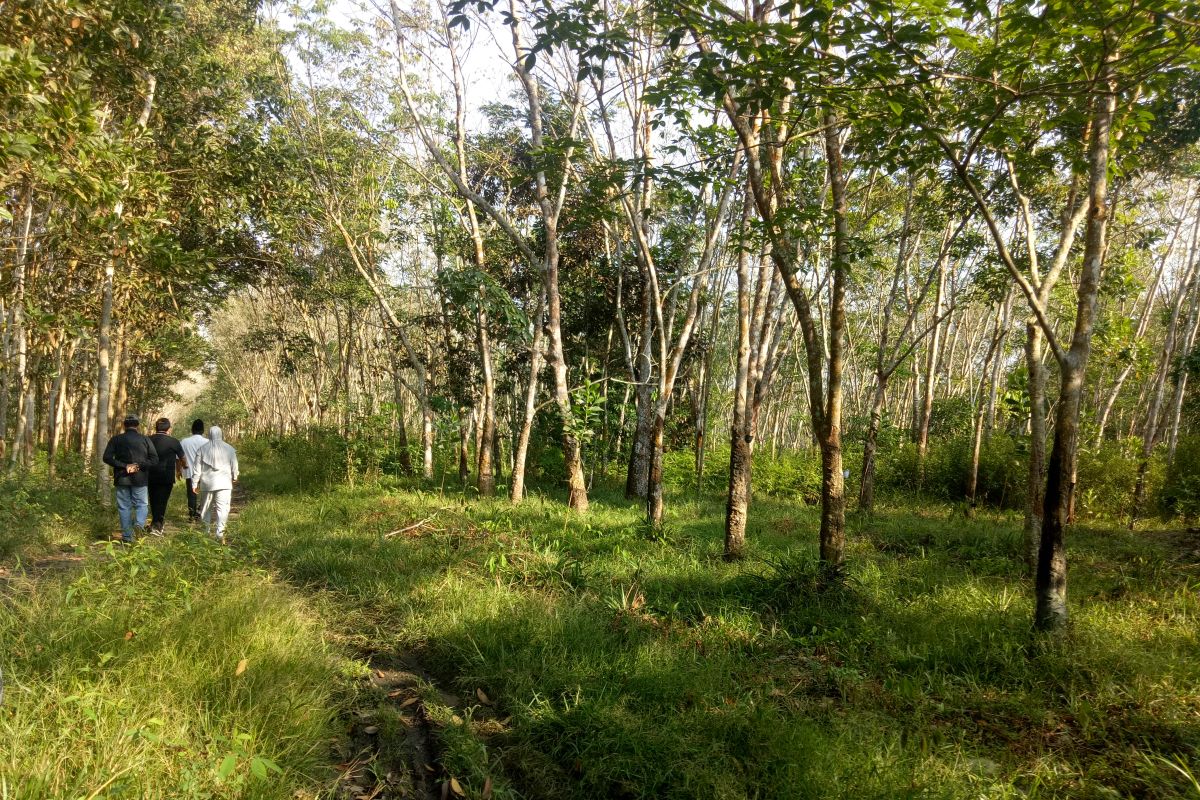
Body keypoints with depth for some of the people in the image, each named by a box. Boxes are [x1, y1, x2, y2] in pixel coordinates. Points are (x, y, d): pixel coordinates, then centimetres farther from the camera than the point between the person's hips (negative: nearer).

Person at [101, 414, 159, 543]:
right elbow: (154, 459, -6)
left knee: (124, 507, 7)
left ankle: (127, 536, 8)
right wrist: (138, 465, -8)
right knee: (141, 504, 9)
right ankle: (139, 524, -18)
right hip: (140, 479, -1)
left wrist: (124, 466, -8)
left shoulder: (116, 439, 2)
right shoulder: (145, 440, 0)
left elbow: (107, 457, -6)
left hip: (122, 478, 1)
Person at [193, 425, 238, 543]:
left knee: (206, 506, 18)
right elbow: (234, 466, 8)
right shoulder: (229, 449, -1)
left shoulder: (203, 449, 1)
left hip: (207, 482, 2)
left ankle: (207, 529, 32)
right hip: (224, 483, -2)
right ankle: (220, 533, -17)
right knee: (222, 507, -5)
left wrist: (195, 482, 10)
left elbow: (197, 468, 3)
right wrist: (234, 477, 26)